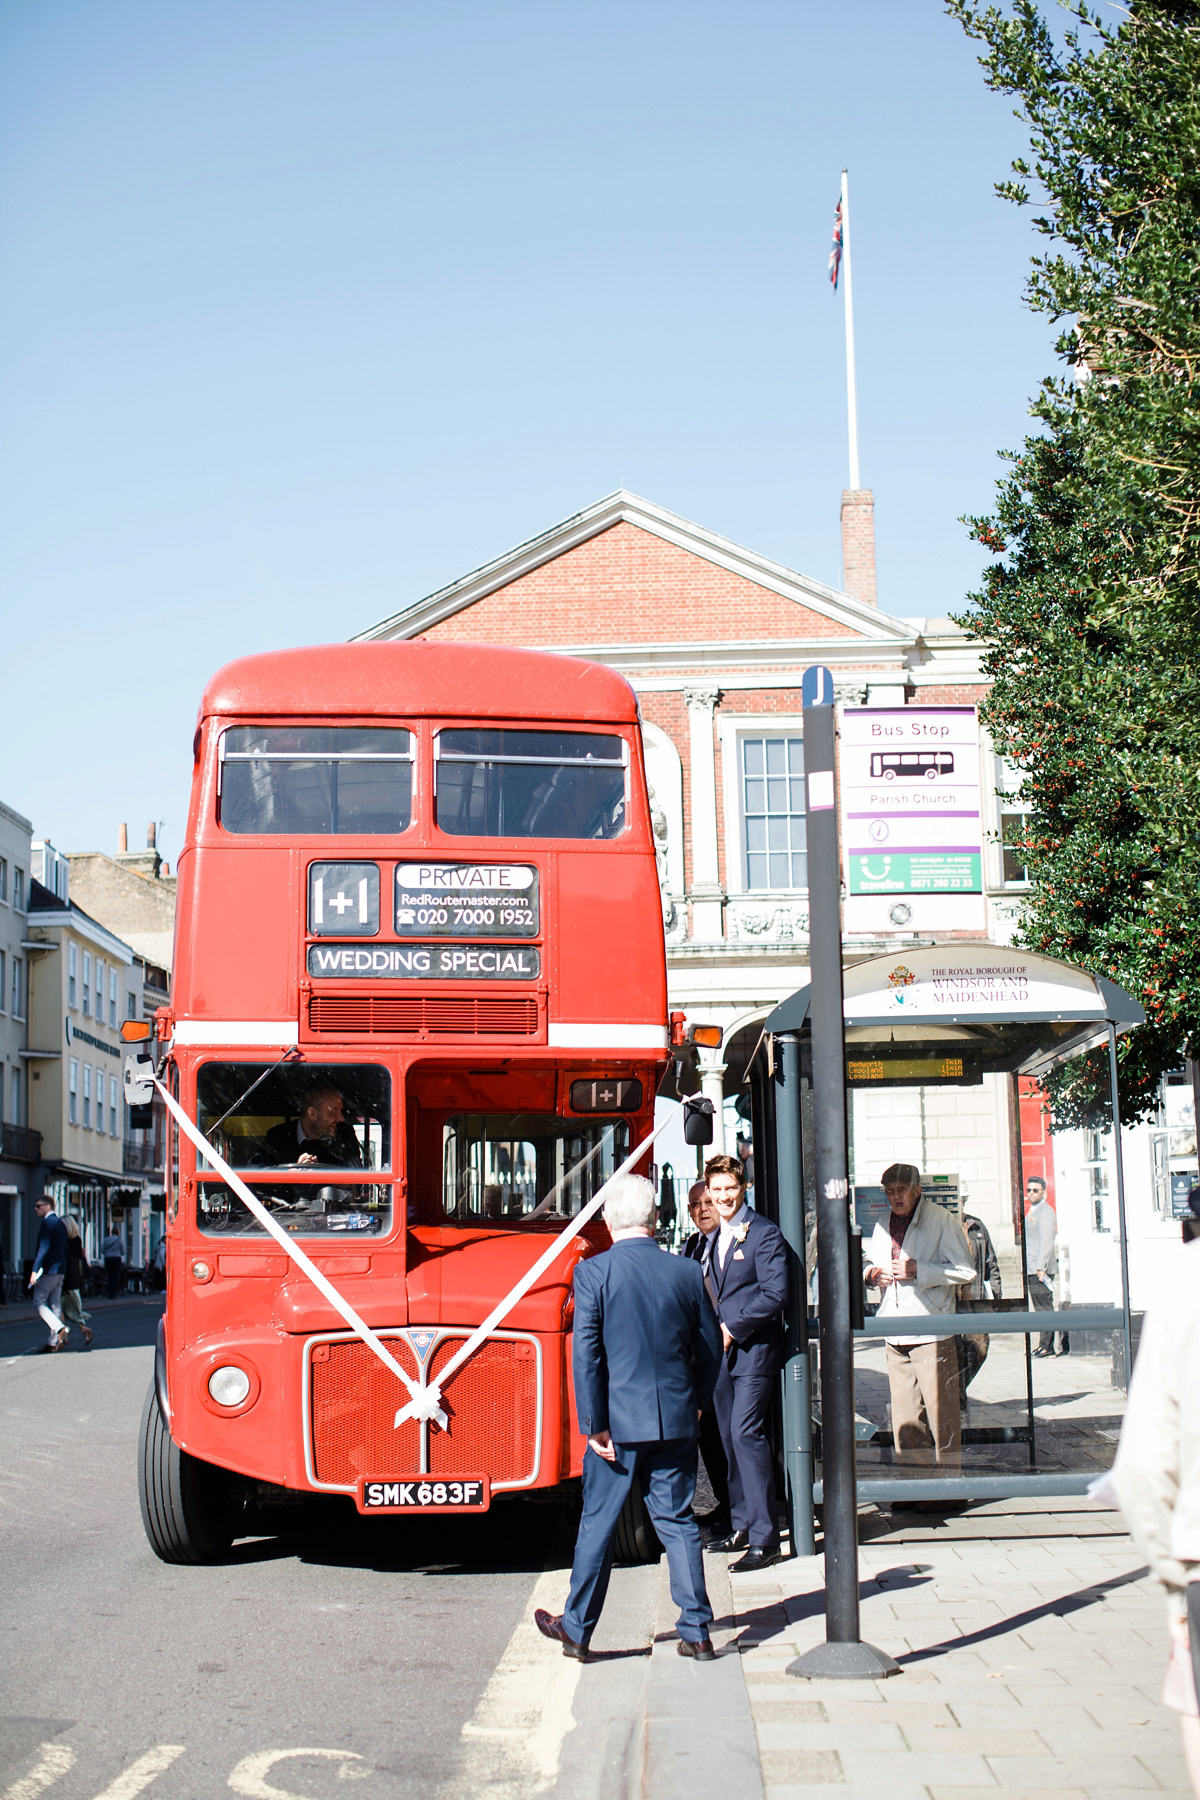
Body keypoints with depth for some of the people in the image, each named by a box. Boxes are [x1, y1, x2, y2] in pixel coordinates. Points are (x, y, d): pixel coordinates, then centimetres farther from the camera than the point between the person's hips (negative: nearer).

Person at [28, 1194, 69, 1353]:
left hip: (48, 1269, -9)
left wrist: (35, 1270, -22)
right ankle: (53, 1341, 7)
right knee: (54, 1304, 8)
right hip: (60, 1271, 9)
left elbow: (44, 1247, -21)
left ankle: (60, 1328, -19)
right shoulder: (61, 1224, 17)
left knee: (39, 1302, -2)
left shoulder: (47, 1223, -12)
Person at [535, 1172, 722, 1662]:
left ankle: (576, 1630, 20)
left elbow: (585, 1353, -12)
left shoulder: (593, 1273, -9)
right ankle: (696, 1632, 11)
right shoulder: (687, 1272, 1)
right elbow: (710, 1347, 8)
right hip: (676, 1421, 3)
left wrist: (594, 1425, -8)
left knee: (597, 1525, 9)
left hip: (618, 1421, -3)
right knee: (678, 1522, 10)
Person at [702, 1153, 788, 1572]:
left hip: (754, 1349, -8)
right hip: (721, 1352, 8)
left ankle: (764, 1539, -12)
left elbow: (775, 1294, -16)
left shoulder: (764, 1234, -9)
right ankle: (741, 1526, 22)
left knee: (746, 1434, -14)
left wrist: (732, 1328, -15)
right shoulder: (712, 1240, 16)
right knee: (730, 1438, 11)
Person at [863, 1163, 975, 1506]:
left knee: (941, 1413, -4)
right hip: (896, 1333, 6)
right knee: (904, 1415, 8)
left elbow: (965, 1270, -9)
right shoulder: (882, 1227, 16)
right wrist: (871, 1273, 5)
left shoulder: (941, 1220, -4)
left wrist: (918, 1271, -17)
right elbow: (869, 1263, 29)